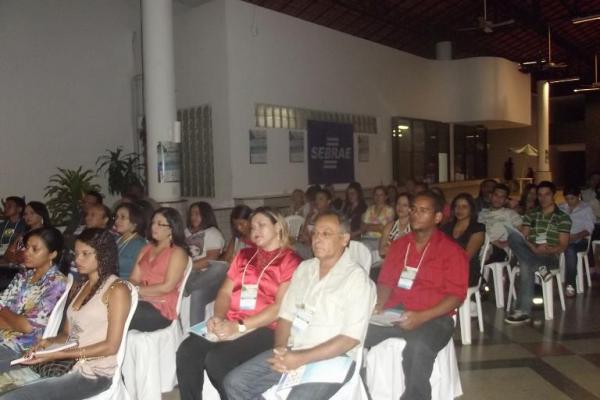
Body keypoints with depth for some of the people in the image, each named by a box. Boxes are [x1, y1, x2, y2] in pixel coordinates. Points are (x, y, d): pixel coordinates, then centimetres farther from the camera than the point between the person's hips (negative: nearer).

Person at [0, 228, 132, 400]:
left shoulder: (117, 289, -7)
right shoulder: (78, 289, 17)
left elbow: (112, 346, -12)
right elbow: (67, 334, 16)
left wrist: (58, 354, -16)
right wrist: (50, 342, -6)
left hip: (94, 372, -7)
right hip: (69, 364, 7)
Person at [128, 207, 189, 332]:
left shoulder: (177, 252, -1)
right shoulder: (146, 249, 20)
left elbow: (167, 287, -10)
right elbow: (133, 279, 11)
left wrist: (138, 290, -10)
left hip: (162, 308, -6)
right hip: (141, 301, 6)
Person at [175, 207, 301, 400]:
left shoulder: (290, 260, 0)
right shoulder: (243, 255, 20)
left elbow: (281, 306, -10)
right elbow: (225, 292, 16)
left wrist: (240, 326, -16)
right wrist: (218, 317, -5)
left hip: (263, 329, -5)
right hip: (229, 325, 6)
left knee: (216, 359, -28)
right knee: (186, 352, -19)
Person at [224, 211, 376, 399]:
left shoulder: (357, 278, -8)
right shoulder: (304, 268, 12)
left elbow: (351, 338, -14)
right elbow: (286, 315, 12)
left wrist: (302, 358, -18)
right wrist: (280, 348, -8)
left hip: (333, 358, -6)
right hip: (292, 352, 6)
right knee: (235, 382, -8)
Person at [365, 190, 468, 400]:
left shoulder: (452, 251, -1)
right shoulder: (399, 244, 16)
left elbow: (456, 295, -7)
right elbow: (386, 280, 17)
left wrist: (422, 317, -20)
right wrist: (379, 305, -4)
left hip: (433, 317, -4)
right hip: (395, 313, 4)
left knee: (418, 348, -38)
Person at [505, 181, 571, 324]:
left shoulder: (563, 218, 8)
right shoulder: (530, 215, 19)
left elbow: (562, 246, 0)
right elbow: (523, 238, 6)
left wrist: (547, 250, -22)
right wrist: (534, 248, -17)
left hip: (550, 257, -3)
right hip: (529, 253, 4)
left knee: (526, 266, -39)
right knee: (513, 235, -30)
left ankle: (524, 311, -36)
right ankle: (541, 268, -33)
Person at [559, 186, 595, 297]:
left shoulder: (586, 209, 9)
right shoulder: (561, 208, 20)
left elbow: (589, 229, -2)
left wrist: (575, 236, -20)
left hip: (580, 240, -3)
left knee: (570, 249, -39)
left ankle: (570, 285, -37)